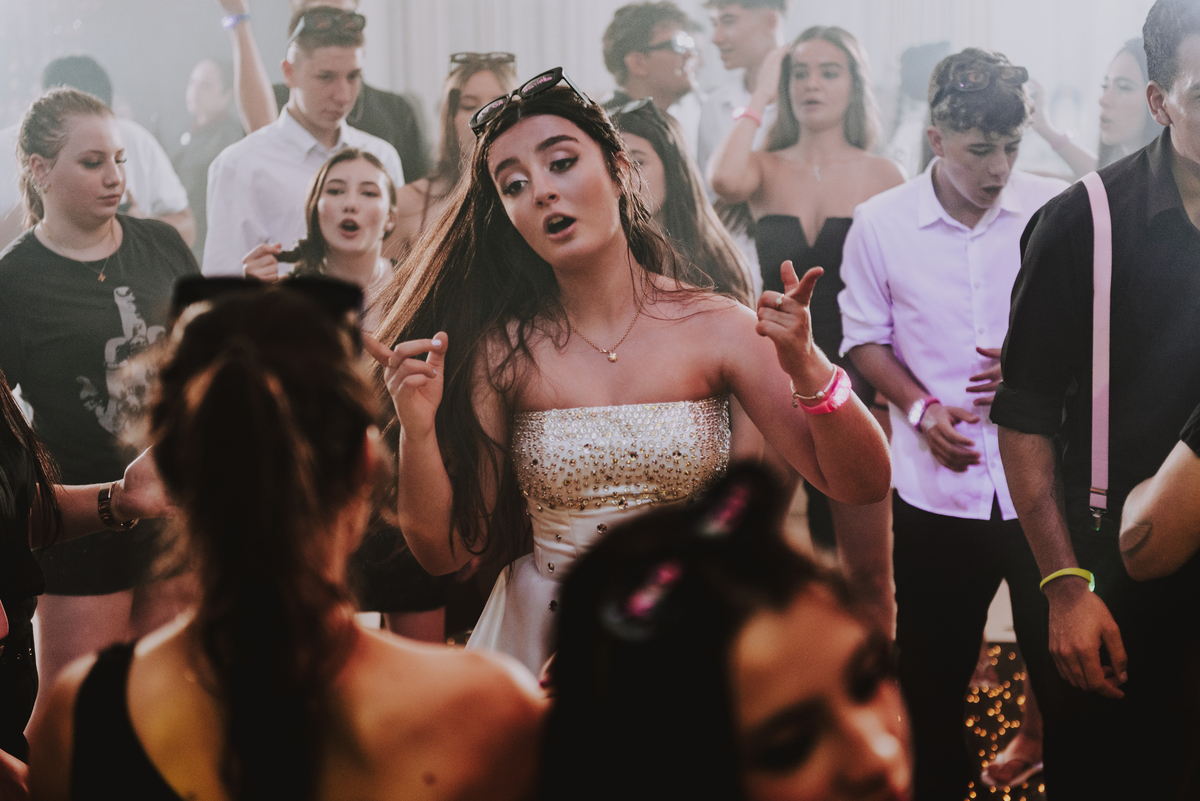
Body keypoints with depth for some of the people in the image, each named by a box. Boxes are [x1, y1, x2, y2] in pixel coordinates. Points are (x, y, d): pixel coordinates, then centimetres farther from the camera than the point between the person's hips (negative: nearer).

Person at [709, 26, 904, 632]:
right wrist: (759, 98, -7)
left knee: (867, 565, 0)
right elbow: (724, 180, -21)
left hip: (855, 384, -1)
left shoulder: (881, 177, 3)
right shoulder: (765, 168, 5)